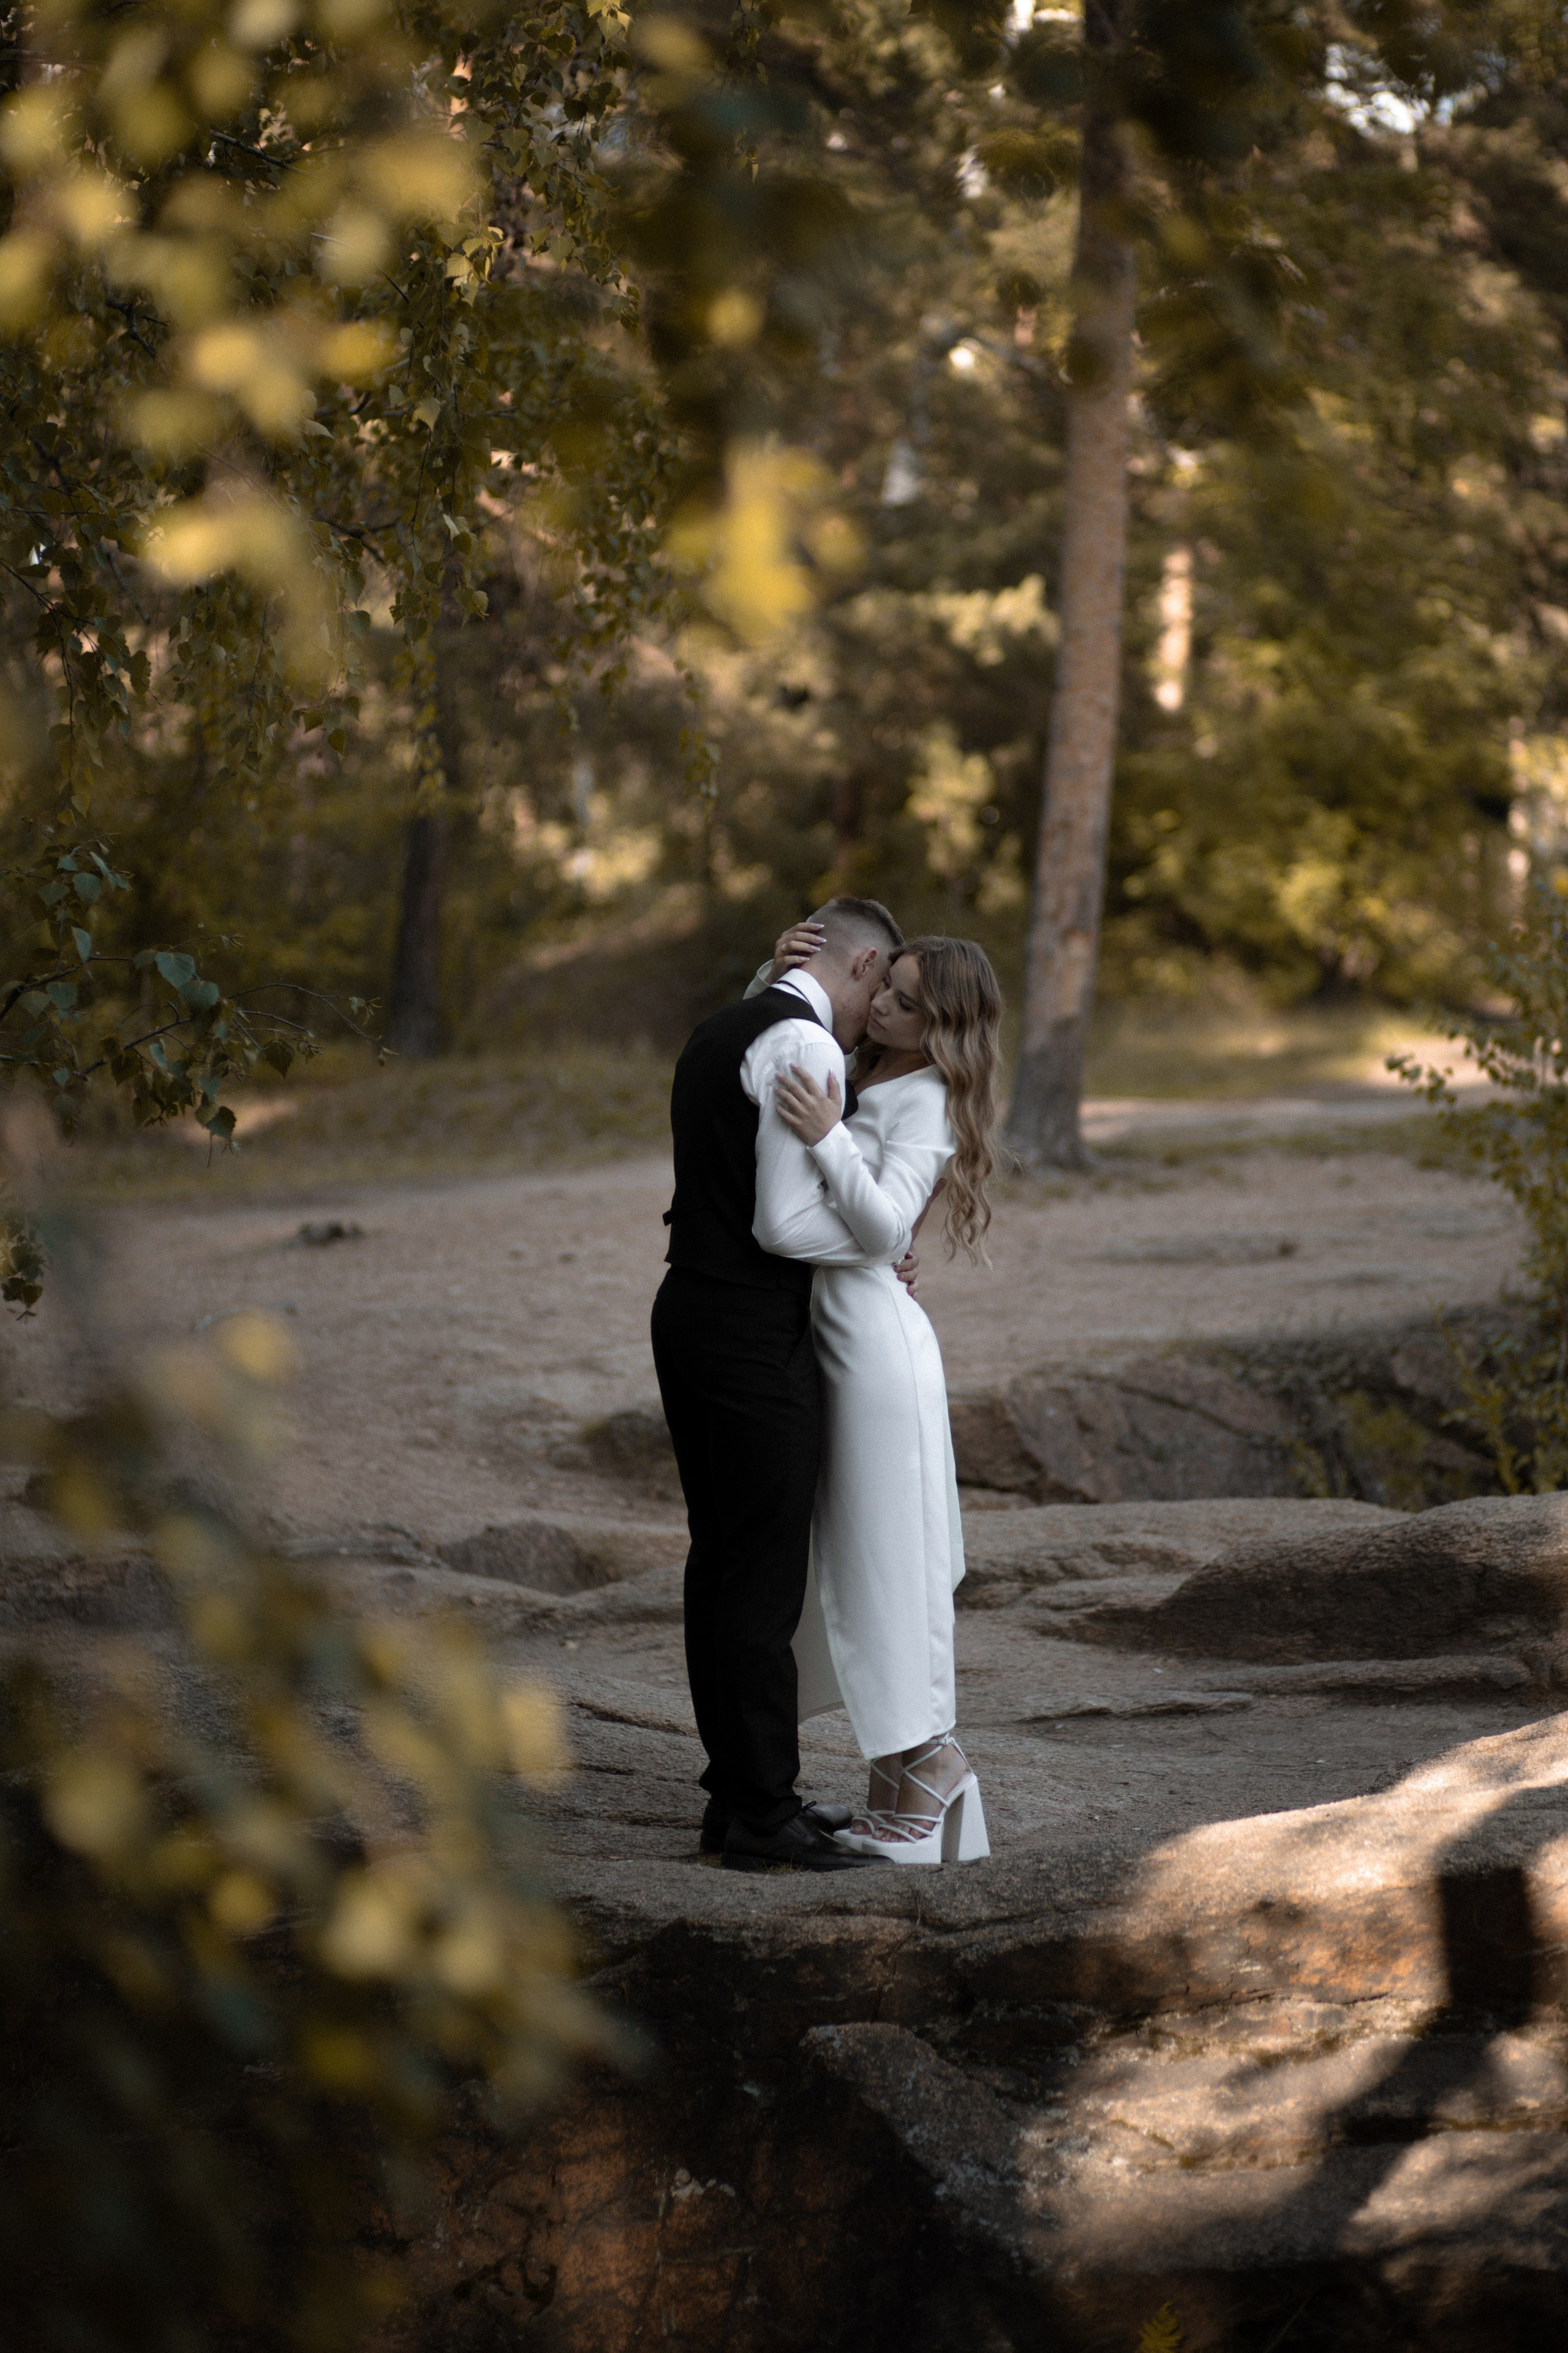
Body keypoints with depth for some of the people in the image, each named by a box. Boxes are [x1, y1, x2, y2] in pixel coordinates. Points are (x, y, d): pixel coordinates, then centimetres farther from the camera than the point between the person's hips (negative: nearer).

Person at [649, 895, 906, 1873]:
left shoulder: (722, 1031, 17)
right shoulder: (806, 1046, -15)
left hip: (692, 1315, 10)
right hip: (755, 1340, -10)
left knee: (721, 1563, 15)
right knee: (765, 1580, -4)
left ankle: (740, 1792, 23)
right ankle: (762, 1818, 2)